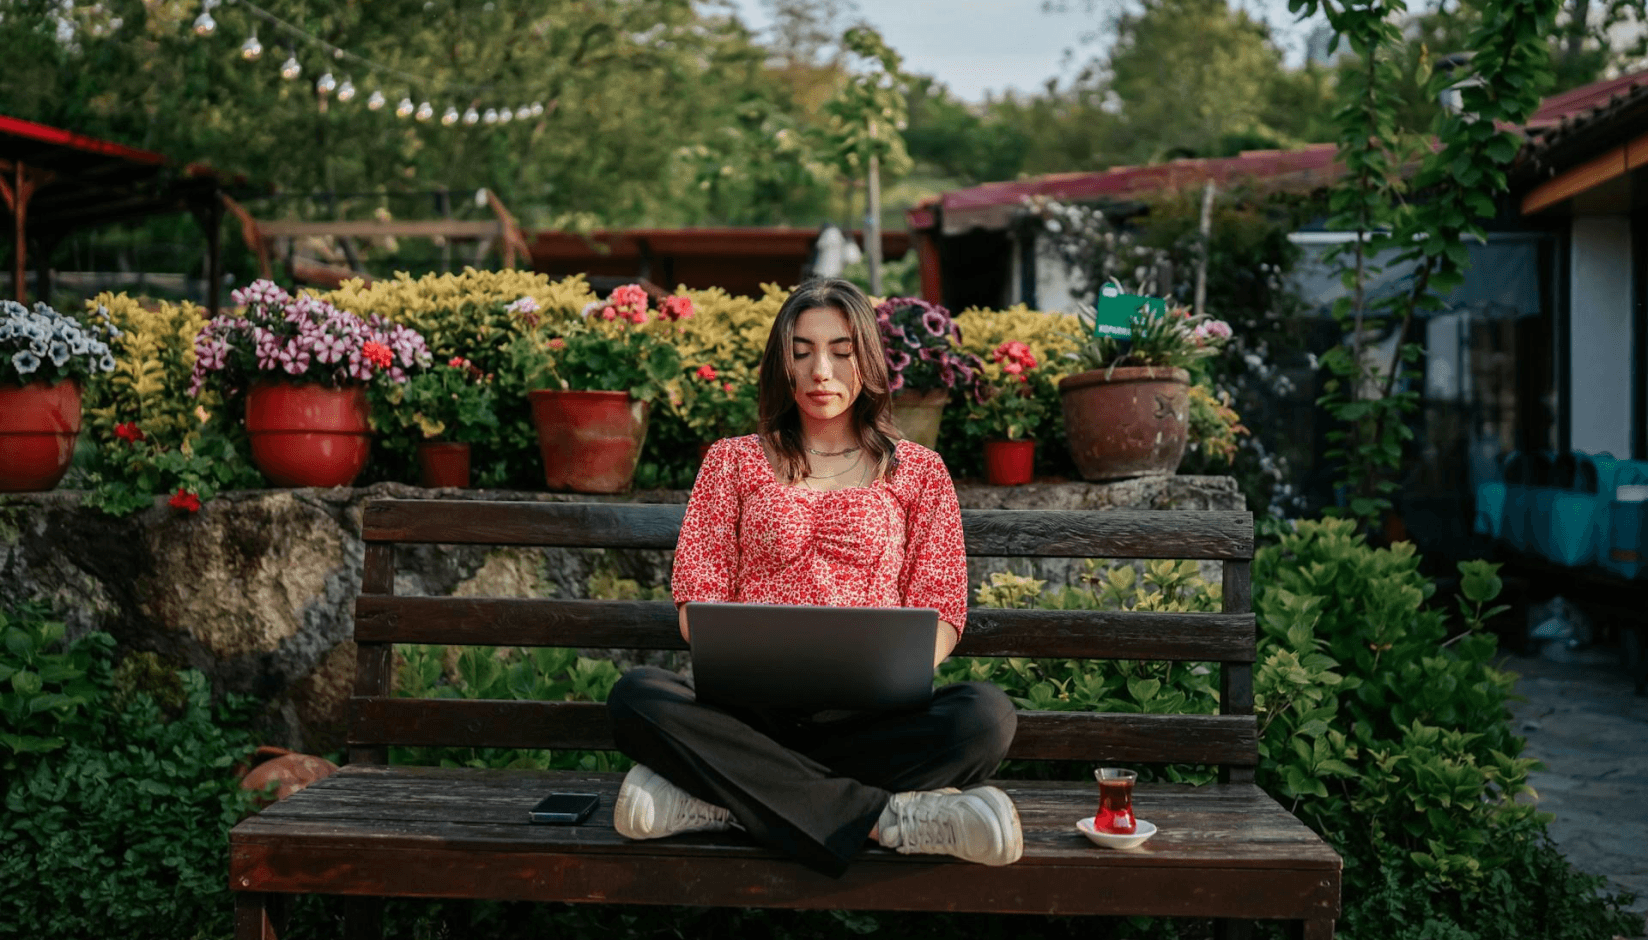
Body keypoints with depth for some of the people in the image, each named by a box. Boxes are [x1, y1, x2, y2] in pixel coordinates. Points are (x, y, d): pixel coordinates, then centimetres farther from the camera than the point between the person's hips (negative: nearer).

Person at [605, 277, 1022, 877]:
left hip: (868, 717, 0)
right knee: (637, 696, -32)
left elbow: (940, 612, 9)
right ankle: (886, 815, -32)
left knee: (986, 713, -32)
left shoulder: (918, 471, 17)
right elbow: (698, 599, 9)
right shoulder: (733, 461, 18)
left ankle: (720, 800, -30)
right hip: (751, 711, 0)